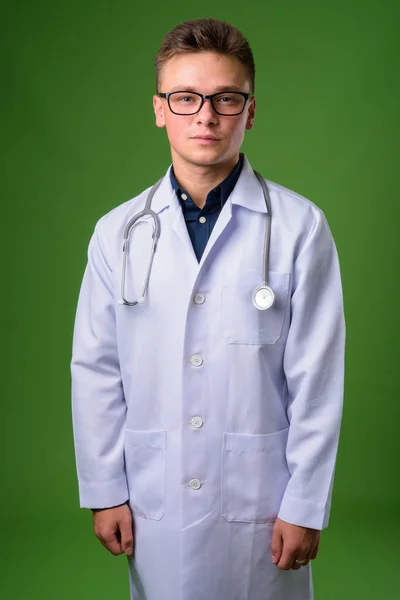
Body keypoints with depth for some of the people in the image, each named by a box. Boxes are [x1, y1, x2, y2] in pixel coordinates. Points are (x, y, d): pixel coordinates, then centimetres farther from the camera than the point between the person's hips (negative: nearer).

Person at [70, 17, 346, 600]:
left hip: (261, 501, -2)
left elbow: (317, 380, -6)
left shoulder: (301, 228, -8)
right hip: (155, 502, 2)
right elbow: (96, 372, 2)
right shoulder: (118, 233, -1)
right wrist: (104, 492, 3)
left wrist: (305, 507, -5)